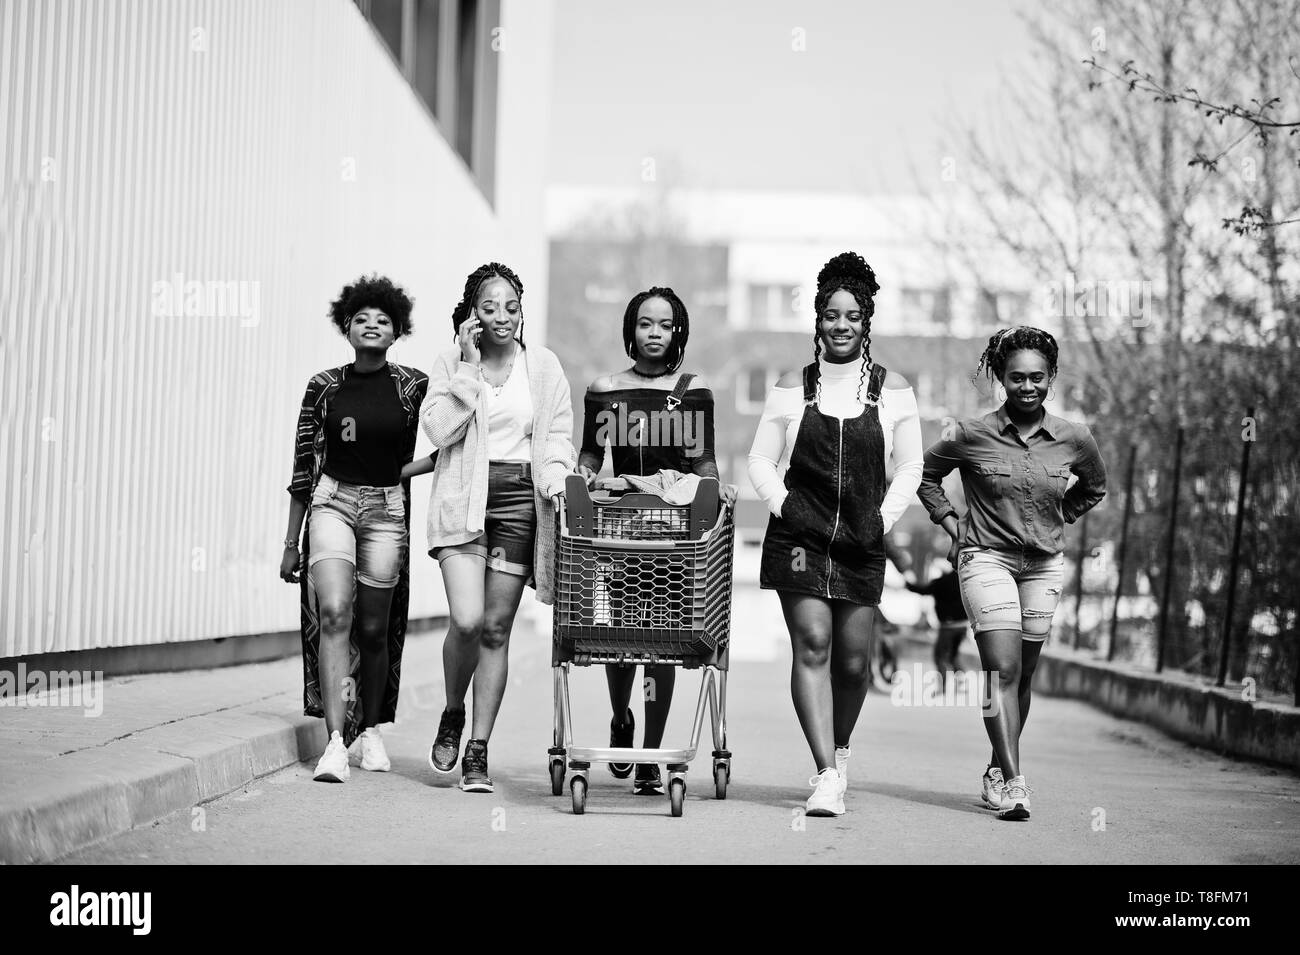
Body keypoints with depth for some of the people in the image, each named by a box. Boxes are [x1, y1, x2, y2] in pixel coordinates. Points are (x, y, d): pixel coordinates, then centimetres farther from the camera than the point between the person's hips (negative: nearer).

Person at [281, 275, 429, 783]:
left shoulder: (414, 386, 3)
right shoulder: (324, 386, 5)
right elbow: (304, 465, 8)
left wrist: (407, 468, -8)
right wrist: (291, 542, 8)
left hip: (387, 509, 0)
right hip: (332, 502, 0)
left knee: (374, 627, 5)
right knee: (333, 613, -16)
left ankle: (371, 730, 26)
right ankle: (335, 742, -21)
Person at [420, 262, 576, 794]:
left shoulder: (543, 366, 8)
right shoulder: (451, 364, 4)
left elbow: (558, 436, 11)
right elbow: (439, 430, -8)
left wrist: (554, 476, -8)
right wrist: (470, 368, -10)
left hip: (519, 499, 2)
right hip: (464, 498, -2)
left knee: (497, 628, 2)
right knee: (467, 620, -16)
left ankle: (477, 751, 9)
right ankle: (453, 715, 13)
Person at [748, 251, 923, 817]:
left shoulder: (891, 389, 5)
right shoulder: (793, 387, 5)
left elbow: (910, 466, 10)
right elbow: (761, 459, 10)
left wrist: (883, 518, 0)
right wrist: (783, 504, -3)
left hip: (862, 542, 1)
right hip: (800, 537, -1)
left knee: (853, 658, 4)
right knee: (812, 643, -13)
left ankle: (839, 749, 32)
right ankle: (827, 774, -16)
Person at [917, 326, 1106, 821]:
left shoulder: (1074, 439, -2)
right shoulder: (973, 435, -9)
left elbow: (1094, 487, 20)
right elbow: (925, 473, 10)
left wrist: (1056, 522, 12)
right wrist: (953, 527, 3)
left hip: (1043, 565, 3)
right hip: (987, 558, -3)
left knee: (1022, 677, 10)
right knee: (1003, 670, -16)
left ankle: (997, 772, 27)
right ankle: (1013, 783, -20)